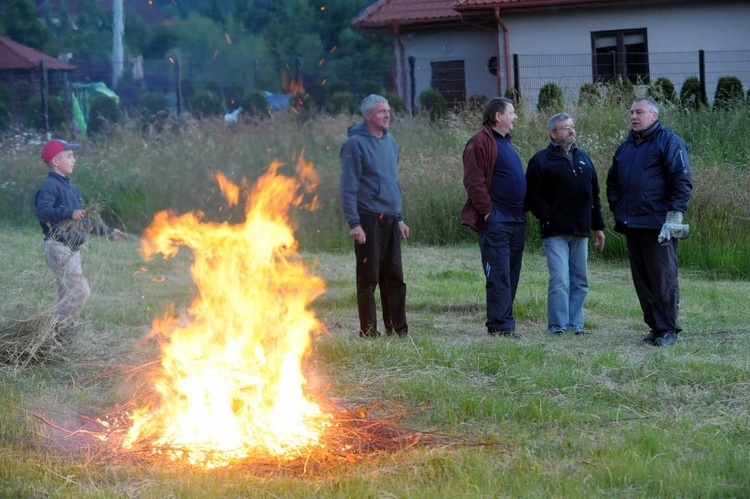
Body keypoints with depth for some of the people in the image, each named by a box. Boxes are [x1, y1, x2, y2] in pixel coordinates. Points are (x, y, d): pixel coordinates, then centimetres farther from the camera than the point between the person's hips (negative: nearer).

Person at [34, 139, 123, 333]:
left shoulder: (72, 189, 18)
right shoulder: (49, 186, -10)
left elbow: (84, 220, 27)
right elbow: (42, 212, -26)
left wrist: (107, 231, 28)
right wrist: (69, 213, -35)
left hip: (72, 249, 9)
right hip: (58, 248, -9)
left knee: (68, 296, 10)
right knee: (80, 290, -16)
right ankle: (54, 329, -11)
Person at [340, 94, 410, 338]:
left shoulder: (390, 142, 14)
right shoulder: (355, 144, -9)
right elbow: (348, 188, -12)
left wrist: (399, 218, 18)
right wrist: (354, 223, -18)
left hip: (390, 220, 7)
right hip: (369, 220, -7)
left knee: (394, 277, 8)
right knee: (369, 278, -2)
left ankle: (397, 328, 13)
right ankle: (369, 331, 3)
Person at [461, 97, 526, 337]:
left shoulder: (505, 143, 19)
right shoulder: (481, 142, -10)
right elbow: (474, 182, -16)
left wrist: (523, 211, 16)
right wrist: (487, 211, -18)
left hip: (516, 221, 9)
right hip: (496, 221, -9)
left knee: (510, 276, 10)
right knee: (499, 275, -8)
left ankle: (504, 323, 15)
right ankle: (501, 325, -7)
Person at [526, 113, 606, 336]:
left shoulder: (583, 159, 17)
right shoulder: (541, 161, -2)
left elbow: (594, 195, 21)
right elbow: (532, 195, -6)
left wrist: (598, 226, 17)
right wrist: (547, 217, -16)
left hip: (580, 233, 6)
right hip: (555, 232, -6)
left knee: (580, 282, 8)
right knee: (560, 281, -11)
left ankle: (575, 324, 15)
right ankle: (557, 326, -5)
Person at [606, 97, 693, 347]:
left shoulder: (669, 142, -4)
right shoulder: (625, 147, 18)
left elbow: (682, 182, -10)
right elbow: (612, 182, 28)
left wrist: (674, 216, -15)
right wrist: (617, 210, 15)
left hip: (658, 227, -7)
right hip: (632, 227, 7)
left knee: (663, 278, -6)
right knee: (642, 279, 8)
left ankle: (668, 330, -1)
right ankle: (654, 327, 14)